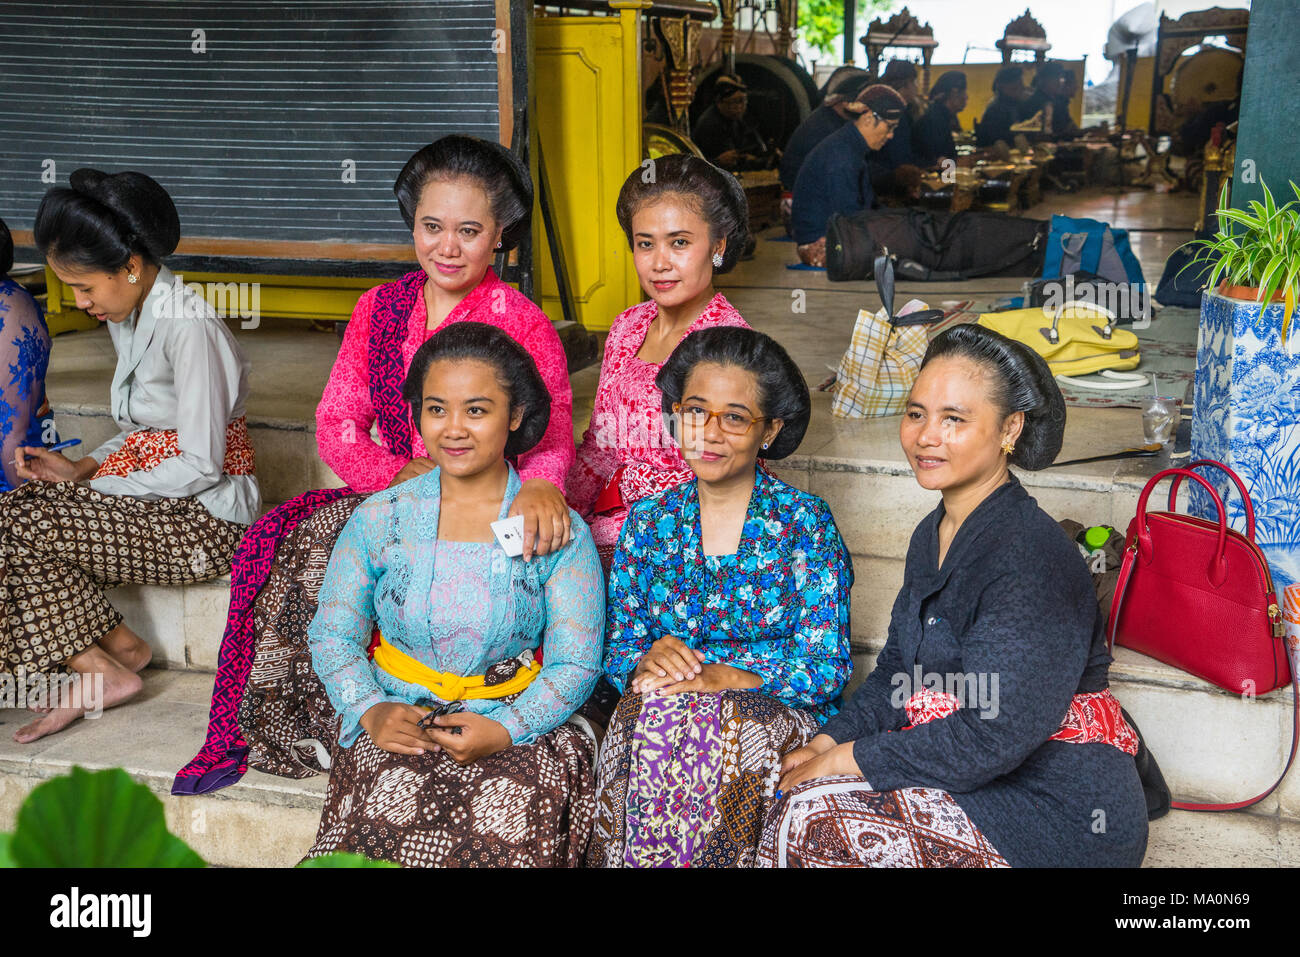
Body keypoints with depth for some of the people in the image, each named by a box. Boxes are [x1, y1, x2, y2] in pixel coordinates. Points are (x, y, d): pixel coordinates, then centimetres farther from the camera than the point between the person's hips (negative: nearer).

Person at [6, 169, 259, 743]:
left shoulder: (188, 327, -21)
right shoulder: (127, 316, 9)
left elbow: (200, 464, -21)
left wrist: (99, 485, -13)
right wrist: (81, 469, 3)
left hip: (202, 516, -9)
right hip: (151, 490, 9)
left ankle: (103, 664, -1)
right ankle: (103, 660, -3)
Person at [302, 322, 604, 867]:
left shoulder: (559, 532, 1)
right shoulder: (378, 519, 7)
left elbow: (575, 665, -3)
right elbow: (332, 635, 6)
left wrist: (503, 730, -19)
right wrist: (371, 711, -12)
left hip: (520, 727, -1)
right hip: (397, 722, 1)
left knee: (511, 819, -29)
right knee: (393, 809, -29)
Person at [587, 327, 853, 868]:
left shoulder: (805, 524, -1)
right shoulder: (648, 523, 10)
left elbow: (825, 671, -8)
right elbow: (615, 652, 10)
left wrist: (721, 678, -21)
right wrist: (644, 663, -14)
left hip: (779, 719, -2)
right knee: (649, 715, -31)